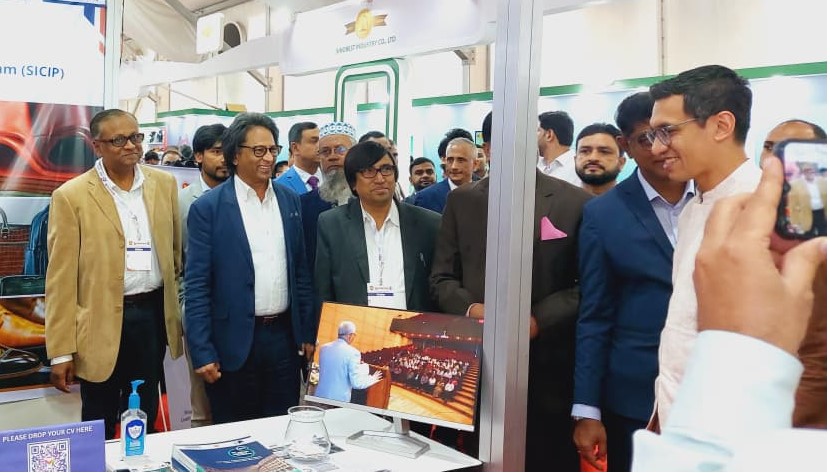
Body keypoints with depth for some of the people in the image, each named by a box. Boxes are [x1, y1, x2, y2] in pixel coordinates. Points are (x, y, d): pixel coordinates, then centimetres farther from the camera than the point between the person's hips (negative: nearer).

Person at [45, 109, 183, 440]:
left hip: (153, 314, 3)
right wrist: (61, 351, -8)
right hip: (101, 321, -3)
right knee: (99, 428, 11)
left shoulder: (164, 184, 5)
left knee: (145, 420, 16)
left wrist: (175, 308, 15)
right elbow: (61, 278, -7)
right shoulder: (71, 196, -7)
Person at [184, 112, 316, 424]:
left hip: (283, 337, 4)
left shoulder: (290, 201, 7)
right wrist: (202, 352, -11)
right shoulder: (208, 208, -7)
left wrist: (308, 332, 8)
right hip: (234, 342, -3)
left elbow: (301, 271, 11)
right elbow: (197, 285, -8)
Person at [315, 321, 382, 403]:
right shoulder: (352, 353, -14)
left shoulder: (324, 348, 3)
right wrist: (372, 379, 5)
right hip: (339, 400, -5)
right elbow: (356, 383, -14)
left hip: (320, 397, 5)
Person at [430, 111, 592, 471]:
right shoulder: (461, 201, 10)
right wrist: (469, 309, -11)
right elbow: (441, 278, 10)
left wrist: (539, 320, -15)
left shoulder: (575, 203, 2)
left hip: (547, 367, -1)